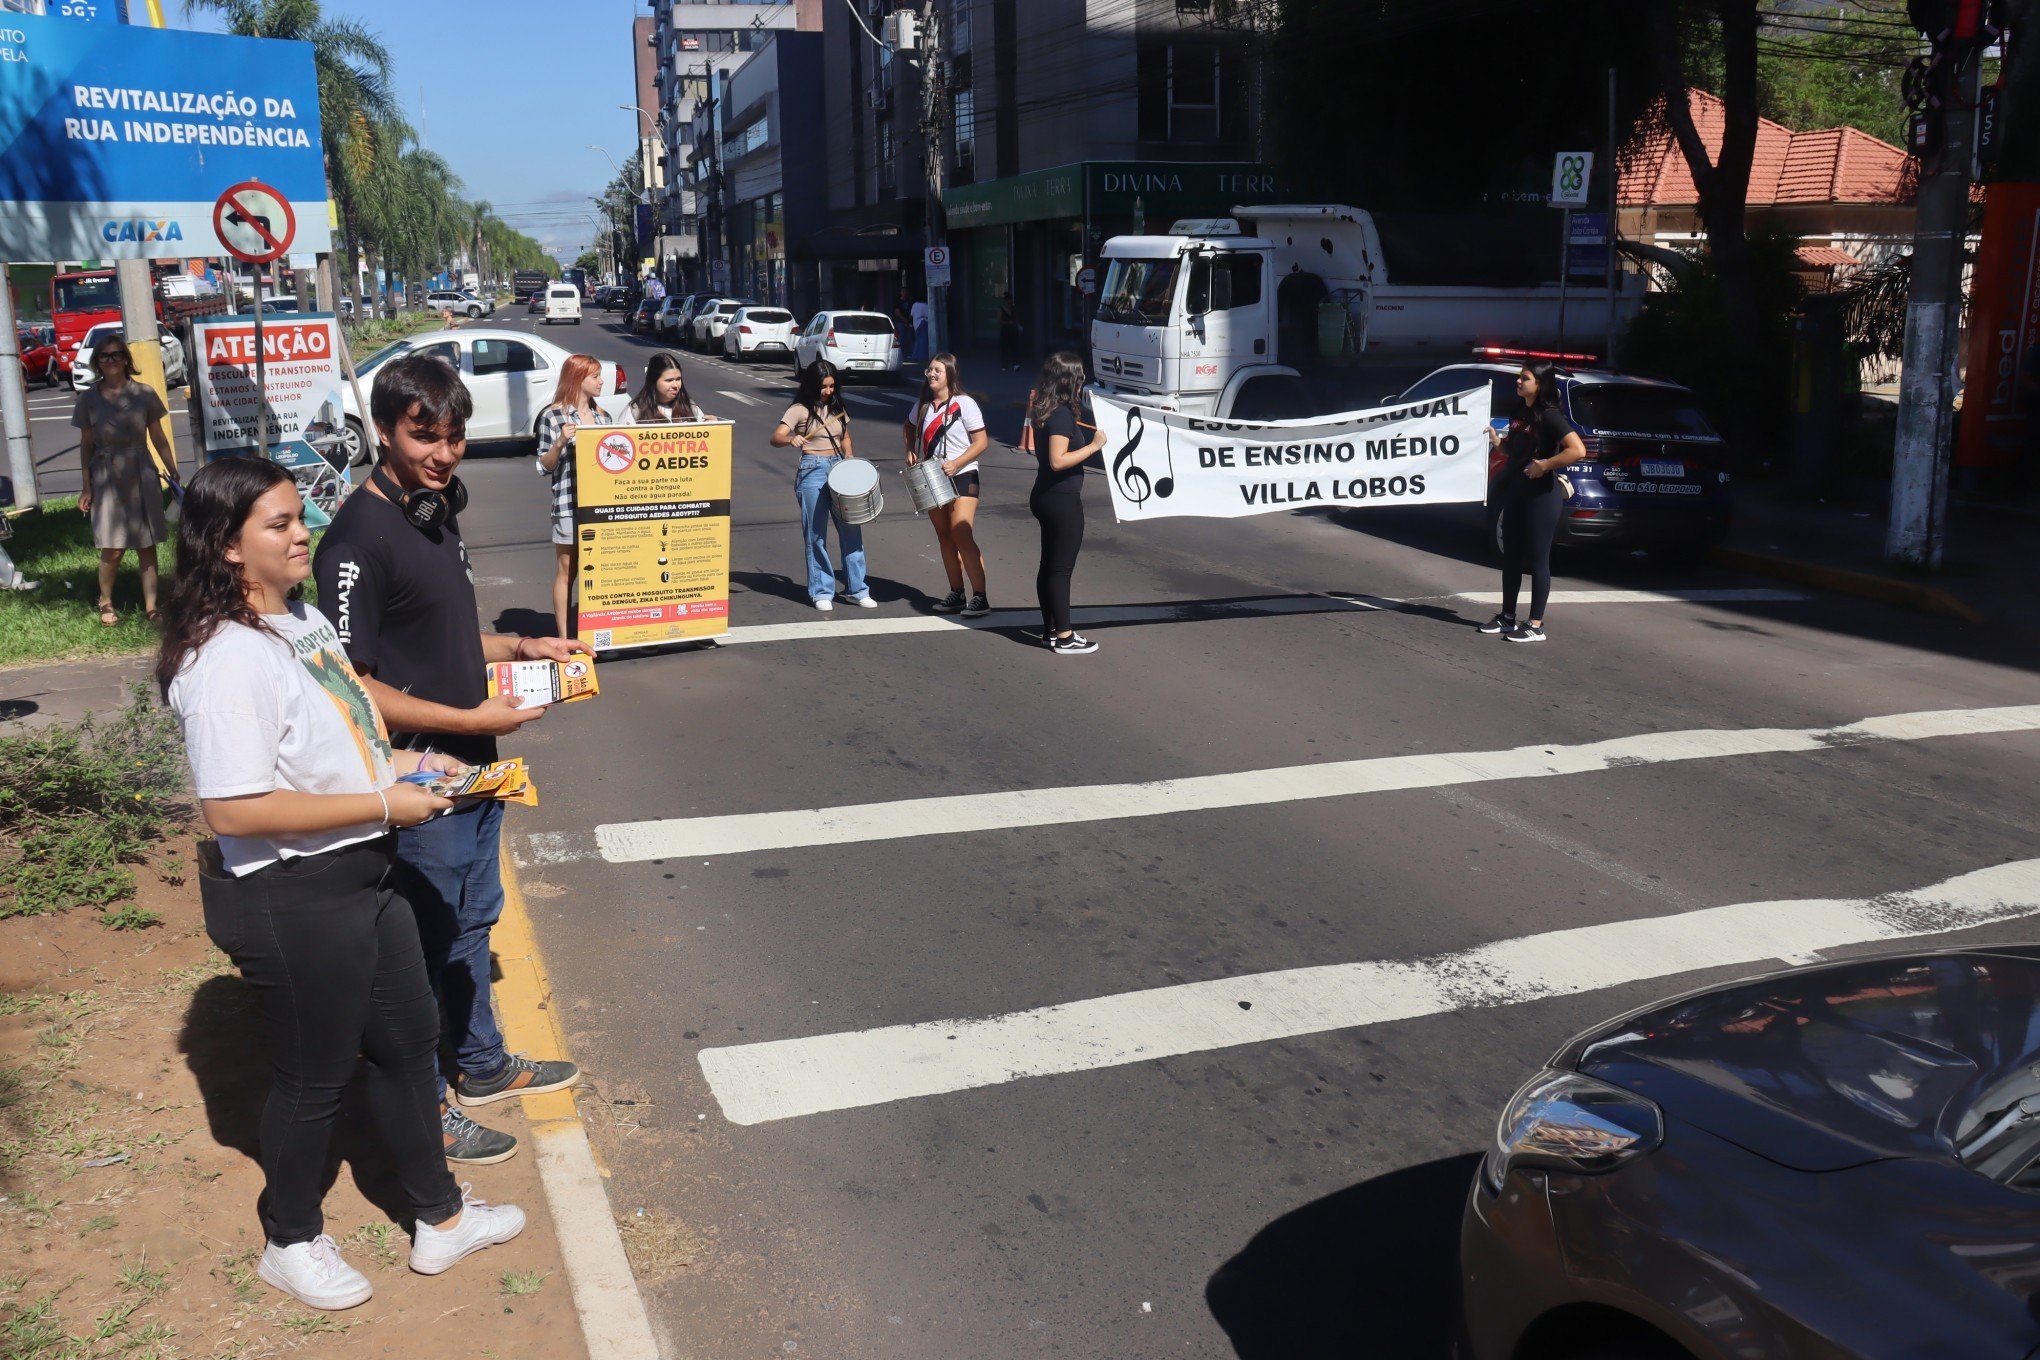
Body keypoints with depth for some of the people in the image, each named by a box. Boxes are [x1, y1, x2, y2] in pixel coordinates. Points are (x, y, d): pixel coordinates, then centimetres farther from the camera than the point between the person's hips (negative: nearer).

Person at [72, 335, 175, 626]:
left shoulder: (144, 393, 1)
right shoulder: (89, 398, 2)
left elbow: (159, 439, 7)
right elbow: (86, 445, 6)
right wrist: (86, 487, 3)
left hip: (141, 474, 1)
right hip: (106, 477, 0)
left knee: (147, 545, 3)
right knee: (113, 548, -3)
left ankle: (151, 606, 11)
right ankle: (106, 602, 20)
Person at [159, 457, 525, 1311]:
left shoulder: (304, 618, 6)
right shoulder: (226, 658, -25)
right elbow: (235, 809, -30)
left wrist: (396, 761, 4)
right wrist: (385, 804, -24)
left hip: (360, 875, 9)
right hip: (289, 902, -9)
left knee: (407, 1042, 20)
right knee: (313, 1078, 11)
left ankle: (440, 1217, 39)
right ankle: (291, 1243, 37)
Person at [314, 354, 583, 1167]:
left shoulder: (435, 513, 8)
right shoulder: (360, 538, -22)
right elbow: (351, 686, -24)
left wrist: (519, 648, 6)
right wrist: (471, 719, -22)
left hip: (474, 767, 9)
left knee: (473, 922, 23)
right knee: (424, 946, 6)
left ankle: (483, 1065, 42)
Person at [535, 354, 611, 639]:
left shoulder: (601, 415, 13)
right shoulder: (553, 417, -4)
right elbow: (545, 466, -3)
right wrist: (560, 443, -19)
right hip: (569, 504, -5)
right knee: (567, 570, 1)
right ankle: (564, 637, 7)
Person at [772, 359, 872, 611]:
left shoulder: (837, 408, 13)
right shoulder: (800, 410, -3)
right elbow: (775, 438, -13)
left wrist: (849, 457, 4)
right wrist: (791, 440, -35)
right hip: (812, 471, -4)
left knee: (851, 529, 1)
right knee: (816, 534, -1)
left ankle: (856, 589, 10)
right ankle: (822, 592, 7)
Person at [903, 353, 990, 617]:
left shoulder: (964, 404, -11)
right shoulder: (923, 405, 8)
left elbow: (981, 441, -12)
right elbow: (909, 428, 27)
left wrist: (956, 464, -22)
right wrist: (910, 451, 9)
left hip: (962, 477, -7)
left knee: (962, 536, -16)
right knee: (944, 537, 10)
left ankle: (979, 597, -13)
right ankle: (956, 593, 18)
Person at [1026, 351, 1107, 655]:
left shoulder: (1044, 410, 8)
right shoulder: (1062, 414, -20)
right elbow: (1058, 460, -26)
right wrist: (1093, 446, -21)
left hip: (1045, 497, 10)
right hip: (1063, 500, -10)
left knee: (1049, 565, 16)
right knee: (1061, 568, -3)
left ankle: (1051, 628, 25)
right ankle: (1063, 638, 4)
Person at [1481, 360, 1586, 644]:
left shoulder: (1549, 416, -15)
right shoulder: (1521, 414, 10)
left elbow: (1578, 450, -24)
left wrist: (1545, 465, -23)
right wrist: (1497, 441, 6)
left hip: (1541, 496, -9)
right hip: (1516, 494, 9)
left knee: (1537, 559, -3)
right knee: (1511, 556, 13)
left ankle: (1535, 626, 2)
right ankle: (1507, 617, 24)